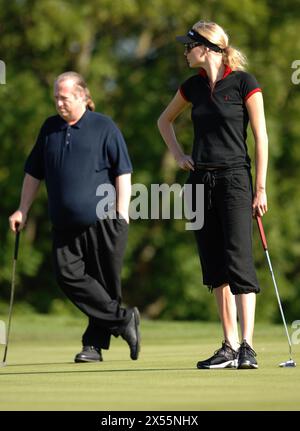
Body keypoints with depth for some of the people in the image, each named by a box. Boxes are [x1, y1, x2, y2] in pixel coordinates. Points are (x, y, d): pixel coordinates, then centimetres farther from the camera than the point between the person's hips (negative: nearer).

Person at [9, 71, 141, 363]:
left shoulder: (104, 127, 1)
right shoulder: (50, 129, 15)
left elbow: (123, 172, -1)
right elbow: (34, 173, 21)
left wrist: (122, 213, -8)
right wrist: (23, 210, 18)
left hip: (102, 220, -4)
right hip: (65, 224, 4)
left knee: (103, 282, -1)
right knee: (68, 274, -11)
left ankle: (95, 343, 8)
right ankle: (123, 320, -5)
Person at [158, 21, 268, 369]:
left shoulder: (244, 82, -6)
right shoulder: (193, 86, 11)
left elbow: (261, 137, -7)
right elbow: (164, 120, 29)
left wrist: (260, 187, -10)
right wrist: (178, 155, 15)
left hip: (234, 179, -6)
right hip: (201, 181, 6)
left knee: (238, 262, -14)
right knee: (215, 268, 4)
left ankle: (247, 347, -16)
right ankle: (230, 347, 7)